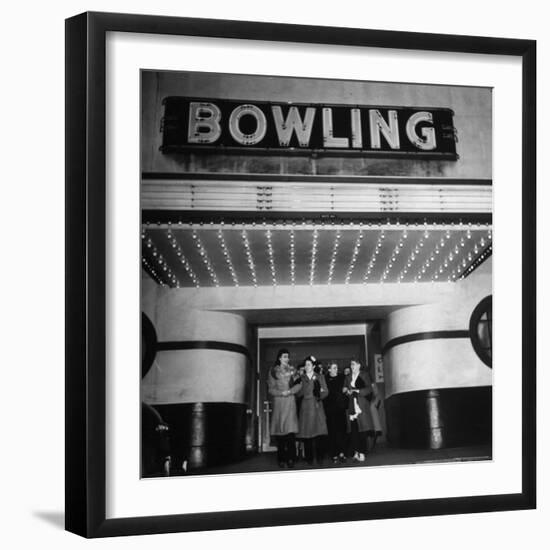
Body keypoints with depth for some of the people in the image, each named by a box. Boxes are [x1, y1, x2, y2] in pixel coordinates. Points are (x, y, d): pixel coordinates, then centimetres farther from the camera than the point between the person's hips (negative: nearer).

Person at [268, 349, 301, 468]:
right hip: (278, 402, 0)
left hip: (290, 402, 0)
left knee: (291, 430, -9)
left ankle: (291, 458, -8)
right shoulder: (273, 372, 8)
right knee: (279, 431, -4)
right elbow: (270, 389, 4)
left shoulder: (292, 370, 11)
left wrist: (290, 391, -10)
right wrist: (281, 393, -11)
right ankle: (281, 459, 0)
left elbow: (299, 385, 5)